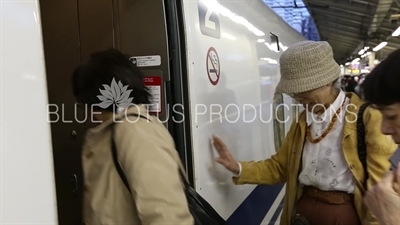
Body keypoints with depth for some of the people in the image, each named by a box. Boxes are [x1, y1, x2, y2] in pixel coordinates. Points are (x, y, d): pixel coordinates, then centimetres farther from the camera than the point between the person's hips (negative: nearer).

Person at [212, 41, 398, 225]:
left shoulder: (366, 116, -13)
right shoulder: (302, 120, 8)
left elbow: (380, 182, -13)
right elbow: (280, 166, 9)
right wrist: (238, 168, -5)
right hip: (303, 209, 6)